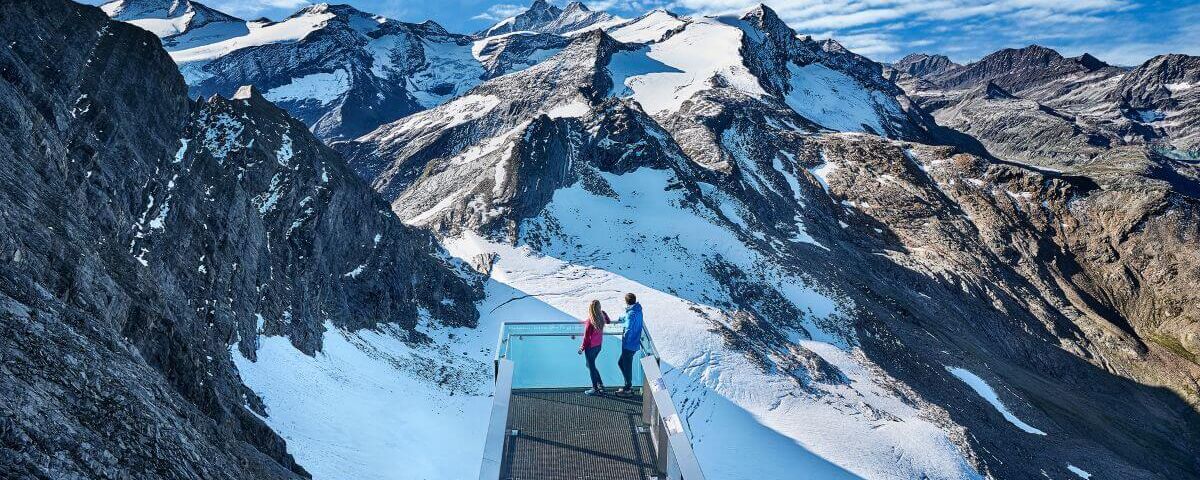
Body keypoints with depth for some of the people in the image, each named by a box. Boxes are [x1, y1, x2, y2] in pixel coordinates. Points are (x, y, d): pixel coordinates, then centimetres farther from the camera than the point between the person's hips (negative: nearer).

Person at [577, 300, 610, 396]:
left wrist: (582, 348, -5)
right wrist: (603, 312, 28)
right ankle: (600, 385, 23)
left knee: (591, 367, 8)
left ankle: (595, 389, 16)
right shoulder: (602, 317, -5)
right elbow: (608, 321, 20)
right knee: (590, 365, 22)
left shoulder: (590, 321, -23)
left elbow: (586, 336, -16)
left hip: (591, 346, -7)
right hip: (599, 345, 7)